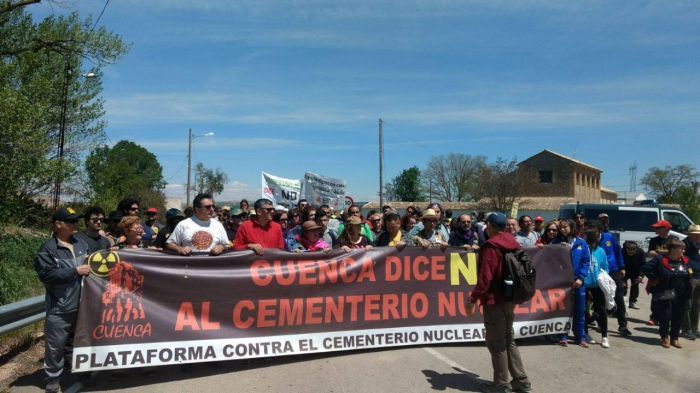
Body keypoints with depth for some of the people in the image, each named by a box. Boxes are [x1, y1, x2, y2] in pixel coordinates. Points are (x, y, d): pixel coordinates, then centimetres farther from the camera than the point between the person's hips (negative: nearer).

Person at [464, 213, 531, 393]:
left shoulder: (491, 246, -17)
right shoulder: (513, 243, 8)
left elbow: (485, 276, -22)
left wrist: (474, 298, -17)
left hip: (495, 300, -8)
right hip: (510, 298, 8)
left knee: (496, 342, 3)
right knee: (508, 339, 18)